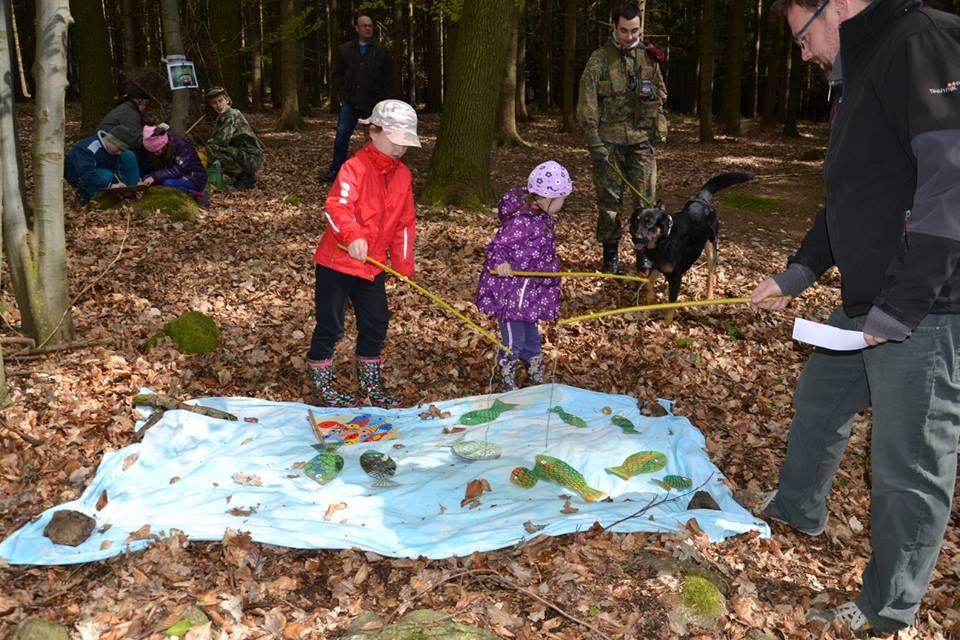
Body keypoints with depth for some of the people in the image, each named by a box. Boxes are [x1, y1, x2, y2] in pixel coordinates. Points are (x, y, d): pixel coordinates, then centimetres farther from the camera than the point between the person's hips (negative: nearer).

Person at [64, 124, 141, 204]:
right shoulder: (86, 149, -33)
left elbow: (117, 168, -8)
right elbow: (86, 173, -42)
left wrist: (121, 183, -27)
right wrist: (110, 185, -43)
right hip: (80, 177, -7)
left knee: (128, 155, -12)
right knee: (106, 176, -40)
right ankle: (85, 194, -16)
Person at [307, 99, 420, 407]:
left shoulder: (403, 175, 6)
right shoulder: (355, 167, -16)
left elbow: (405, 223, 12)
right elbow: (336, 207, -30)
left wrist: (403, 264, 10)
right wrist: (353, 235, -47)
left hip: (373, 265, 7)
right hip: (336, 262, -6)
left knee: (375, 324, 13)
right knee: (330, 325, 2)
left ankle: (370, 384, 30)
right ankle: (321, 386, 19)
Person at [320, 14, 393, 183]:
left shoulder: (381, 51, 3)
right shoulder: (344, 49, 7)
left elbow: (388, 78, 5)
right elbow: (337, 74, 10)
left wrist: (381, 99, -3)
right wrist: (343, 95, -1)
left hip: (373, 104, -1)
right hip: (349, 102, 1)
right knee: (342, 135, -2)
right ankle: (335, 170, 6)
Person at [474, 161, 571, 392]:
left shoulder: (541, 215, 5)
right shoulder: (521, 221, -25)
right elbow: (499, 246, -23)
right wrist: (500, 263, -42)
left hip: (530, 290, 9)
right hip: (510, 291, -9)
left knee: (531, 336, 24)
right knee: (513, 340, 2)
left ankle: (537, 378, 41)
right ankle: (507, 385, 20)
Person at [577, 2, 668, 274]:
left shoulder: (649, 57, 9)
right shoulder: (600, 58, -2)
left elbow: (662, 93, 23)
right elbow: (587, 100, -8)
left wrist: (651, 93, 1)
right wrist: (593, 137, -16)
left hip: (641, 139, 2)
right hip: (609, 139, -2)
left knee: (646, 199, -1)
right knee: (609, 199, 3)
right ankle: (610, 255, 16)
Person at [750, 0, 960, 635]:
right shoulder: (865, 71, 18)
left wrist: (902, 307, -23)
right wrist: (795, 274, 20)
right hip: (866, 308, 10)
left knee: (909, 467, 2)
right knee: (818, 399, 26)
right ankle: (799, 507, 50)